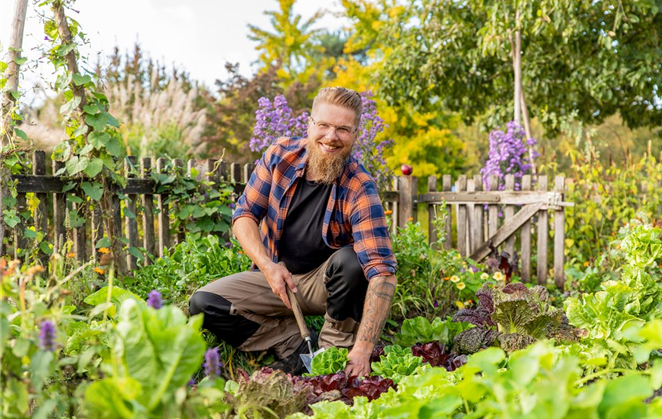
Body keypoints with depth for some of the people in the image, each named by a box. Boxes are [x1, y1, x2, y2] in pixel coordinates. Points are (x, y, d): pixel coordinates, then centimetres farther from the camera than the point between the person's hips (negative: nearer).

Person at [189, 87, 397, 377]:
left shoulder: (359, 190, -24)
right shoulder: (281, 155, -11)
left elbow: (382, 272, -33)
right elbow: (244, 214, -4)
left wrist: (363, 348, -43)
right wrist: (268, 266, -24)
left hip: (330, 284, -3)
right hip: (278, 276, 3)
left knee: (351, 260, -36)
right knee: (203, 304, -15)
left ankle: (335, 351, -14)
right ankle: (295, 345, -10)